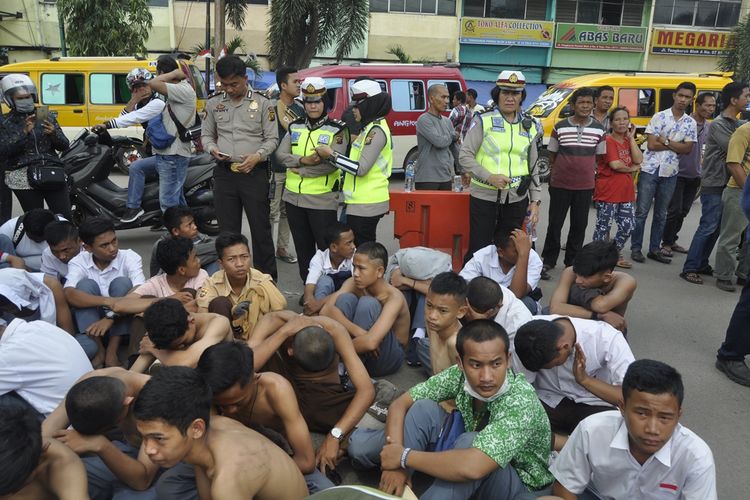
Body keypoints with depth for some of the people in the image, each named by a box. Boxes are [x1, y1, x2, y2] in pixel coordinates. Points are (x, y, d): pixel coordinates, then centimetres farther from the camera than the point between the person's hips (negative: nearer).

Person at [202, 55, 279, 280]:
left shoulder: (262, 103, 0)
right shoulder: (214, 104, 10)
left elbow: (272, 138, 1)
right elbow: (206, 134, 17)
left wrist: (258, 155, -16)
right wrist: (212, 149, -5)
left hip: (254, 172, -3)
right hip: (224, 172, 3)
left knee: (261, 228, 0)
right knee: (228, 230, 9)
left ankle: (267, 278, 9)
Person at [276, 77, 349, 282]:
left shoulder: (337, 129, -5)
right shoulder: (295, 126, 10)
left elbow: (332, 163, -17)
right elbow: (280, 154, 1)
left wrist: (300, 170, -12)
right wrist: (303, 160, -16)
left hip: (322, 199, -5)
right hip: (293, 197, 6)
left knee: (326, 248, -1)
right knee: (302, 247, 15)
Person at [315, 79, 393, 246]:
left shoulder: (376, 131, -15)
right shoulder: (370, 128, 17)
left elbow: (361, 168, -21)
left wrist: (331, 155, -17)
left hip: (365, 205, -10)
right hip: (361, 203, 10)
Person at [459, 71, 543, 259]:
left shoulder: (530, 127, 11)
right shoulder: (483, 121, -2)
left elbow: (533, 168, 14)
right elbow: (465, 156, -6)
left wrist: (535, 201, 7)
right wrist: (489, 177, -18)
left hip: (517, 199, 4)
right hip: (484, 196, -4)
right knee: (478, 251, -1)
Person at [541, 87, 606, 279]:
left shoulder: (599, 130, 2)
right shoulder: (560, 127, -2)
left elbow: (599, 157, 12)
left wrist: (591, 172, 5)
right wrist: (558, 171, 3)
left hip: (585, 186, 2)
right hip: (560, 185, -2)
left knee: (579, 226, 9)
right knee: (555, 224, 2)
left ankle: (572, 262, 22)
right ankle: (548, 262, 13)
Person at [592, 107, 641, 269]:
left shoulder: (629, 141, 14)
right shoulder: (608, 140, -9)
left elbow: (638, 160, -2)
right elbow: (615, 164, -19)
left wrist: (631, 137, -2)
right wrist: (631, 168, -3)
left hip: (626, 192, 8)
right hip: (608, 192, -7)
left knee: (628, 226, 12)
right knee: (604, 226, 0)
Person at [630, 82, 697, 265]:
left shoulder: (690, 123, 7)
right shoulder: (659, 117, -3)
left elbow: (688, 149, -1)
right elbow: (651, 145, -10)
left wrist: (666, 141, -9)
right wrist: (676, 144, -6)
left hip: (670, 173, 4)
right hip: (650, 169, -3)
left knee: (661, 214, 10)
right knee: (642, 211, 0)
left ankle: (654, 249, 18)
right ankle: (636, 248, 8)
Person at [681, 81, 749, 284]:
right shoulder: (718, 125, -11)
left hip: (727, 183, 8)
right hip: (713, 184, -8)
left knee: (716, 228, 10)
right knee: (708, 227, -9)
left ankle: (702, 264, 18)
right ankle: (689, 269, -5)